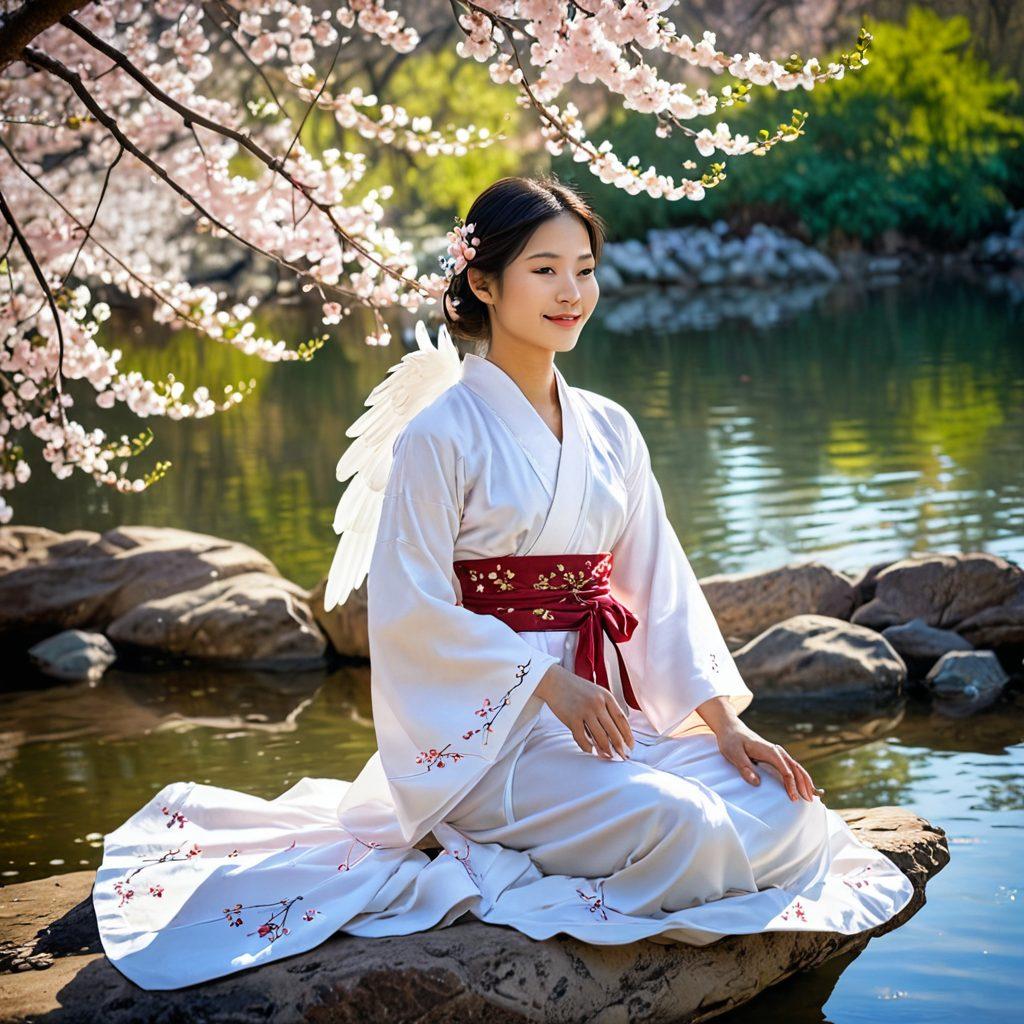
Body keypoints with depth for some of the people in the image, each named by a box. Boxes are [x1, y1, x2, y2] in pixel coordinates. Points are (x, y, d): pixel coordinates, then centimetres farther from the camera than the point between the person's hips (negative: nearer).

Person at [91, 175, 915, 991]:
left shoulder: (609, 432, 12)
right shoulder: (439, 434, -7)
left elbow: (658, 587, 9)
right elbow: (414, 610, -10)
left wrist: (723, 720, -3)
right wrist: (546, 681, -19)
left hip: (609, 710, 7)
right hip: (492, 726, -7)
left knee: (786, 811, -13)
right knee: (684, 825, -28)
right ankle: (482, 865, -4)